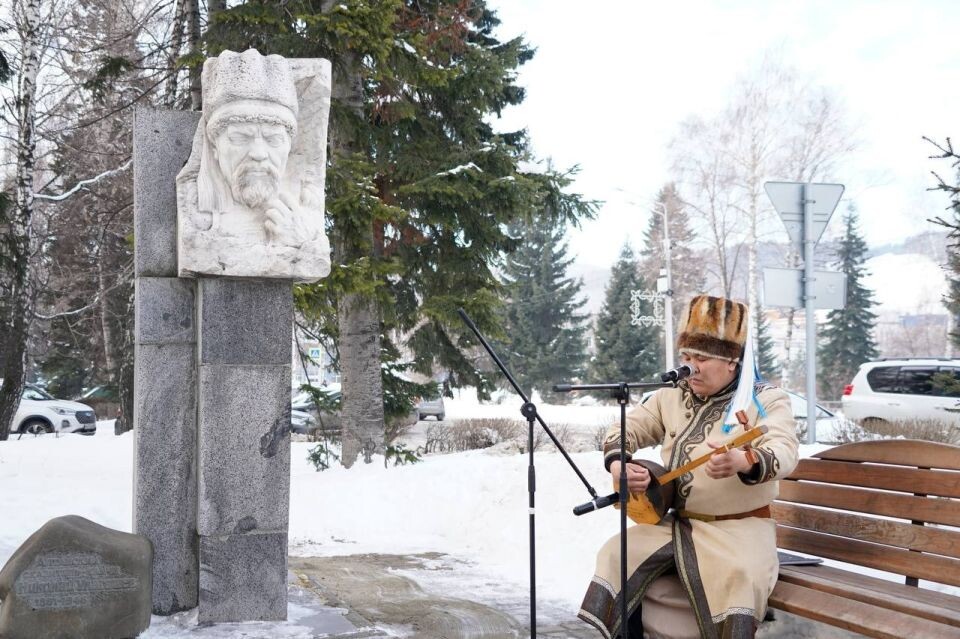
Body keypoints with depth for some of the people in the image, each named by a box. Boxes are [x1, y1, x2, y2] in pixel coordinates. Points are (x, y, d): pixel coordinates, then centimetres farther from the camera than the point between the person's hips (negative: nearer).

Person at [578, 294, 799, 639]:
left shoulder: (765, 400, -8)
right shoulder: (671, 397, 9)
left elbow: (784, 451, -26)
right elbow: (627, 429, 15)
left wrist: (743, 461, -49)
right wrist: (618, 464, -9)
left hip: (739, 527, -5)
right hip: (678, 523, 5)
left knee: (738, 575, -33)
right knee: (618, 554, -6)